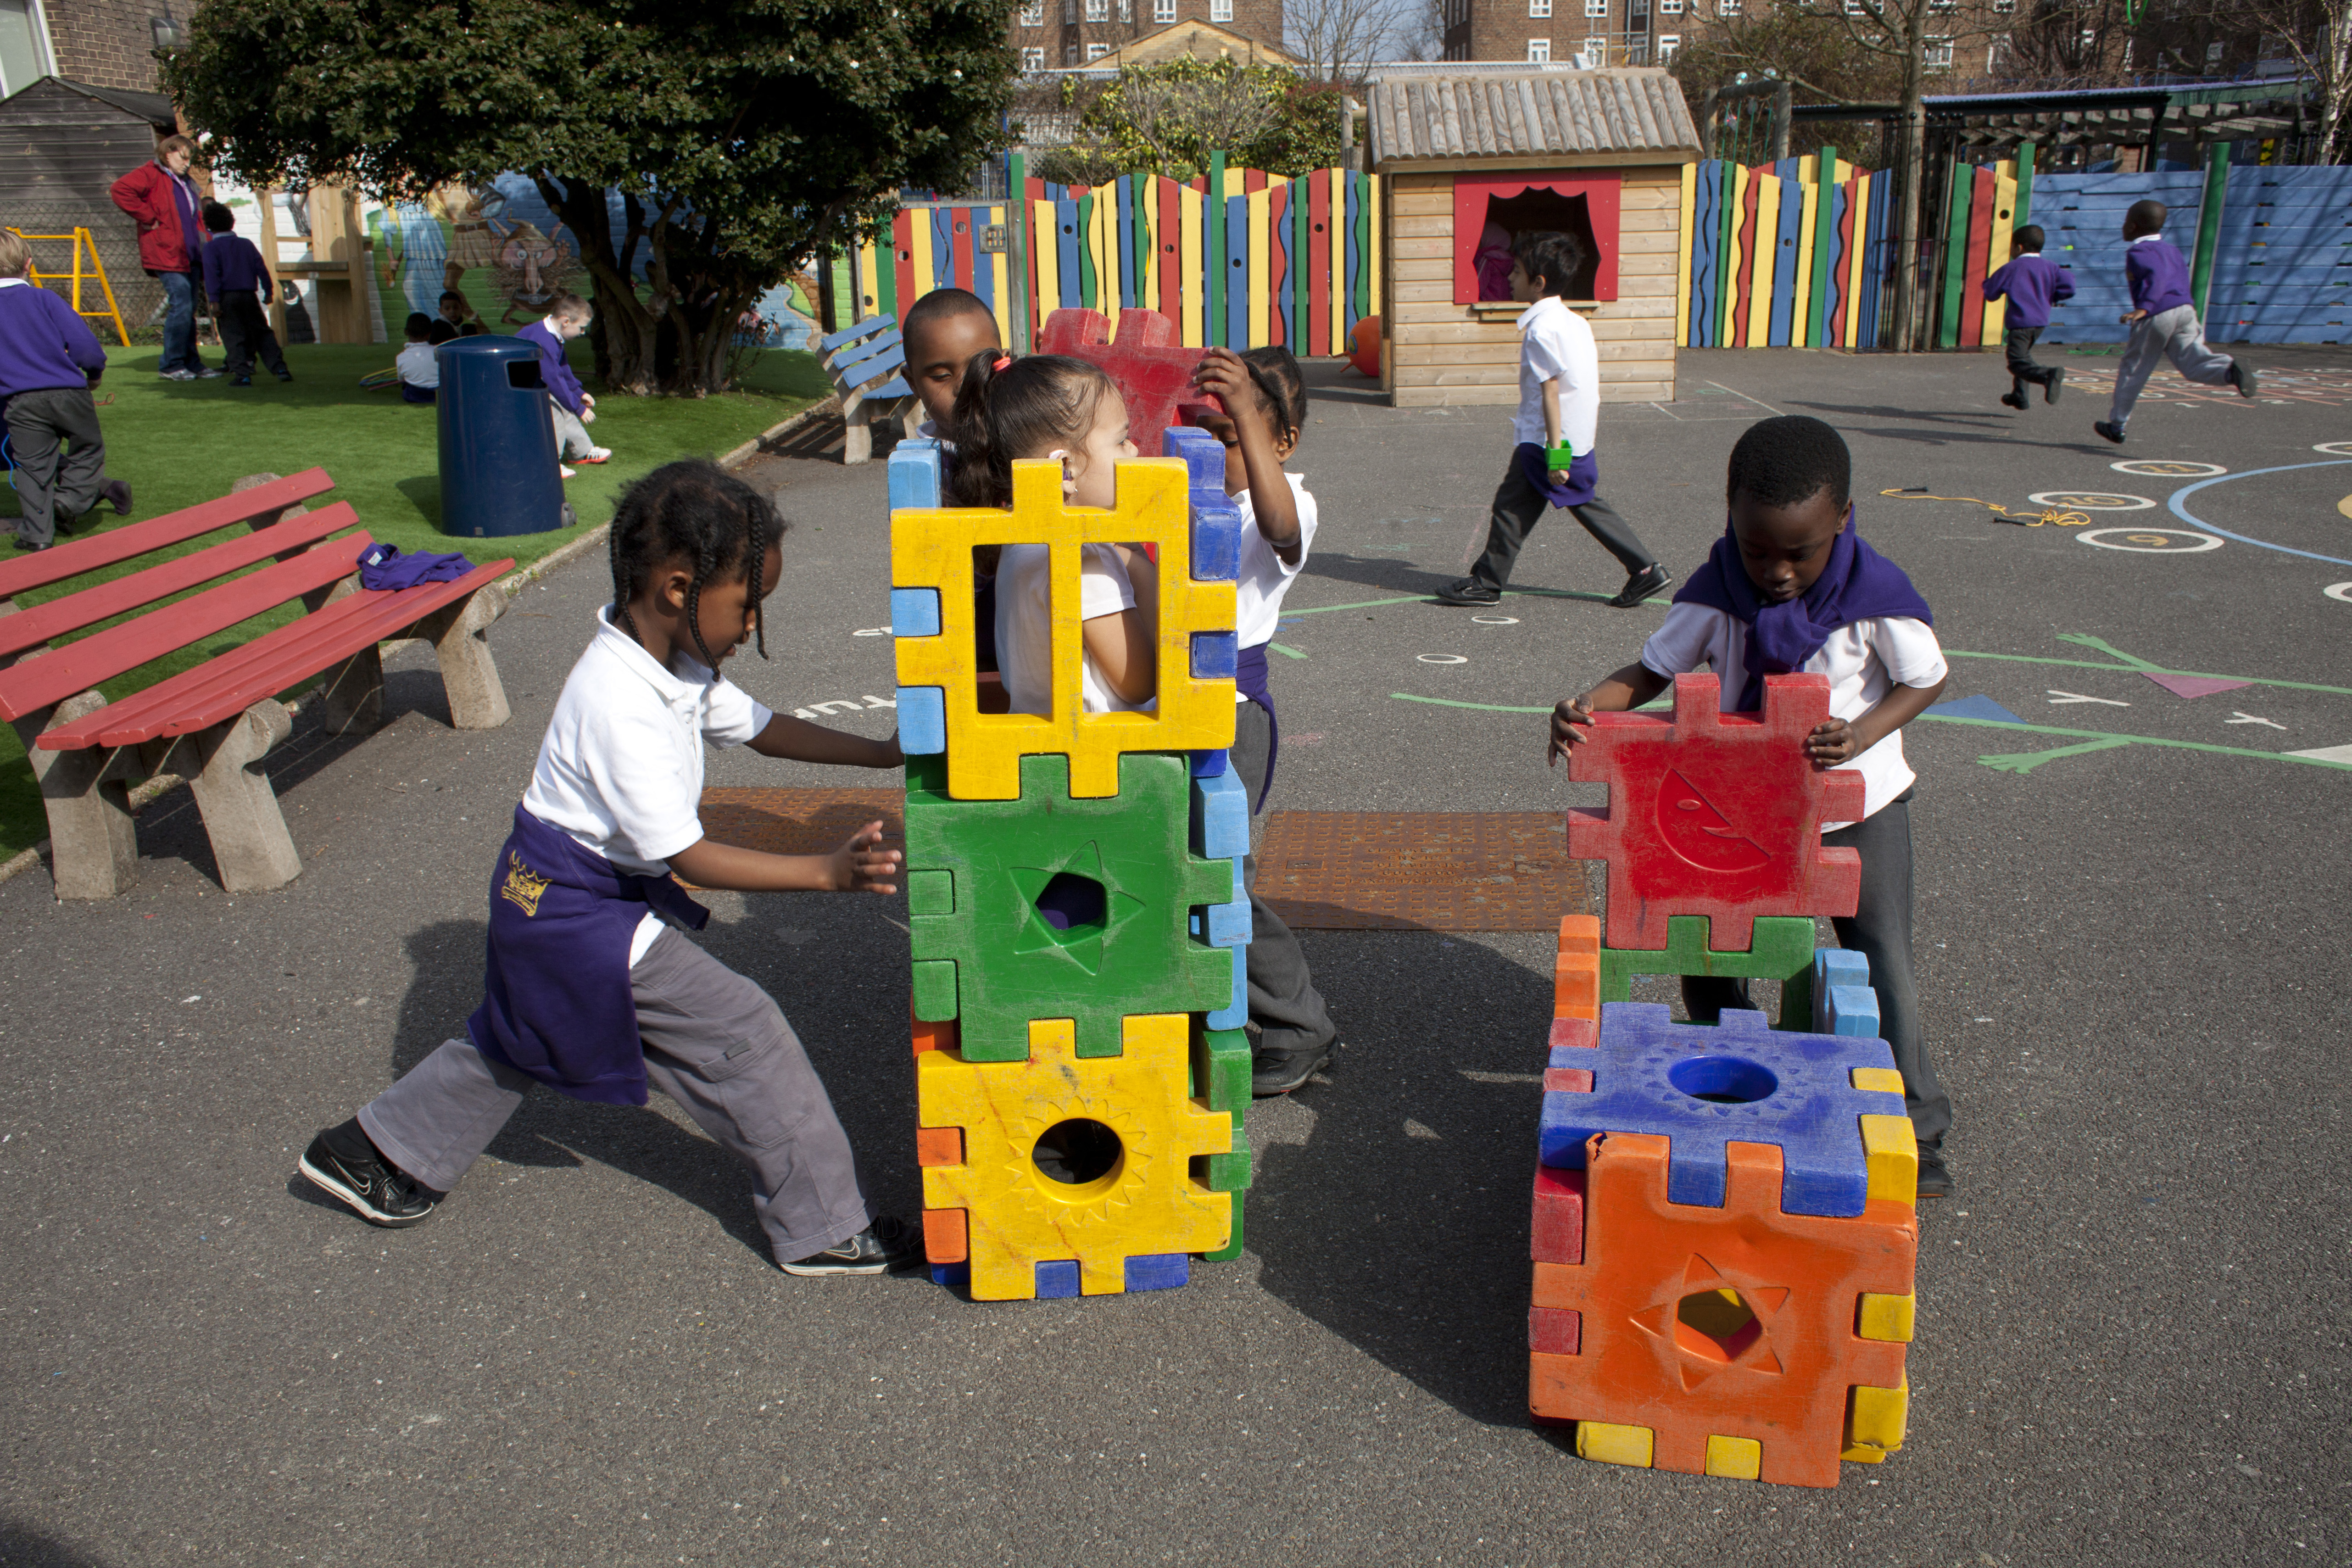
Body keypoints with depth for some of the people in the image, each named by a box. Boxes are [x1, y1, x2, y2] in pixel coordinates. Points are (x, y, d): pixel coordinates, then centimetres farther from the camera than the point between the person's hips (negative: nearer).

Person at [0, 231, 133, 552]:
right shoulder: (44, 299, 2)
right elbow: (83, 343, -5)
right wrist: (95, 373, 13)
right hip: (68, 393, -2)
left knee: (32, 465, 7)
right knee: (88, 450, 15)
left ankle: (37, 533, 6)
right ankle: (69, 500, -4)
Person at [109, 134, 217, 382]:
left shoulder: (187, 183, 21)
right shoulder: (150, 175, -6)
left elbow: (196, 219, 30)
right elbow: (121, 190, -22)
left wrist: (206, 244, 15)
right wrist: (149, 218, -19)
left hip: (189, 255, 9)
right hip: (166, 254, -9)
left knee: (189, 310, 10)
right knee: (181, 307, -13)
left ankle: (192, 363, 16)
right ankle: (172, 365, -5)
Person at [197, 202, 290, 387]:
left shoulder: (212, 247, -3)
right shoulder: (247, 244, 10)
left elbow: (212, 275, -12)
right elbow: (261, 269, 12)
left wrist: (215, 301, -14)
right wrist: (268, 291, 22)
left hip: (227, 298, -4)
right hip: (249, 296, 4)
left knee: (233, 337, -3)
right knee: (263, 333, 11)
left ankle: (242, 375, -11)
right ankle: (280, 368, 2)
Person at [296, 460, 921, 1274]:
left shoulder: (674, 667, -1)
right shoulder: (619, 706, -31)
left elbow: (759, 727, 11)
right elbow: (687, 856, -29)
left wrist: (880, 753, 5)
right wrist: (829, 872, -33)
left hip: (546, 897, 10)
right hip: (585, 914, -10)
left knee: (513, 1043, 28)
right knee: (743, 1034, -8)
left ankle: (373, 1153, 45)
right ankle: (824, 1227, 1)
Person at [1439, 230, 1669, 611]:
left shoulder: (1541, 329, -17)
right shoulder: (1574, 321, 11)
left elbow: (1550, 393, -20)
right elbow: (1587, 386, 15)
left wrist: (1554, 452, -20)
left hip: (1542, 440, -9)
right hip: (1580, 439, 9)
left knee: (1513, 505, 1)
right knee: (1585, 503, 15)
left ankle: (1486, 583, 9)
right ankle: (1646, 569, 14)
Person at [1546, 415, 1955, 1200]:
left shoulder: (1876, 593, -22)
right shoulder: (1717, 592, -17)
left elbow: (1926, 680, -9)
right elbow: (1655, 669, -9)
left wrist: (1863, 735, -27)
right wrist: (1591, 705, -29)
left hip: (1857, 805, -2)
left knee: (1883, 969, 4)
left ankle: (1916, 1133, 22)